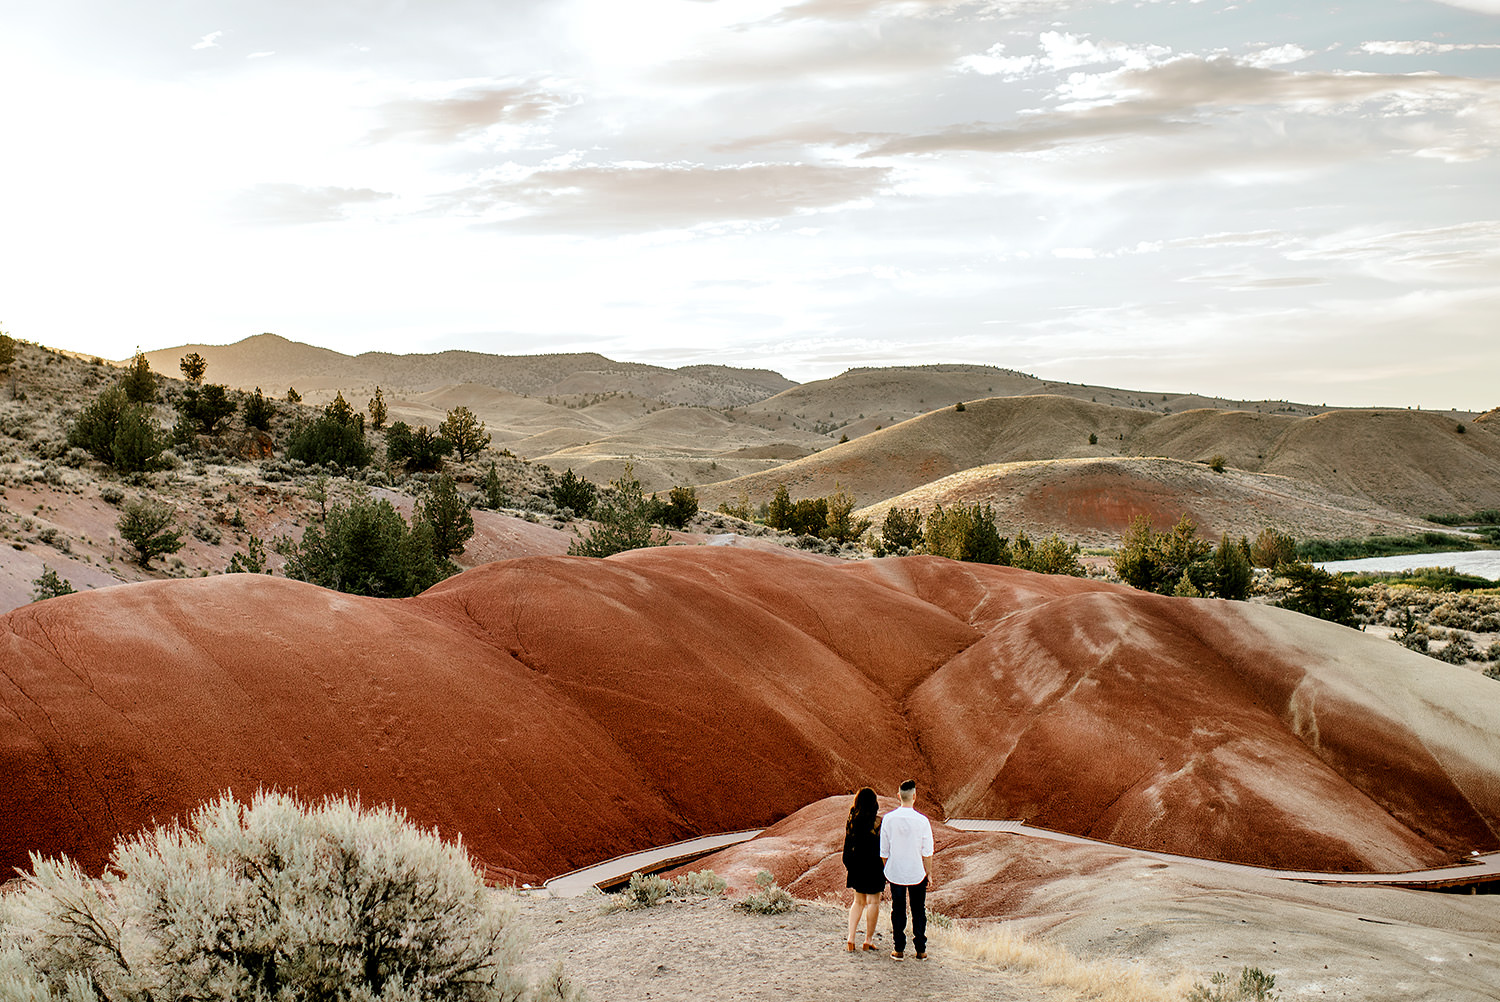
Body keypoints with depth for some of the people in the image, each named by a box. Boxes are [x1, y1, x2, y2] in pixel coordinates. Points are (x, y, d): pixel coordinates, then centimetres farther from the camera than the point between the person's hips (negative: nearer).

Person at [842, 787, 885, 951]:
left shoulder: (852, 821, 0)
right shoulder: (878, 821, -13)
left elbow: (847, 844, 6)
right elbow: (883, 846, -11)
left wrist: (848, 864, 16)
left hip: (856, 865, 5)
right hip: (874, 865, -4)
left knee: (858, 901, 15)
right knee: (873, 902, 7)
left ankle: (851, 939, 5)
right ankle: (868, 941, 10)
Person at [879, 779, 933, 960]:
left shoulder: (888, 819, -9)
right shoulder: (922, 821, -13)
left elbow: (884, 851, -1)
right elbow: (927, 852, -6)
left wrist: (887, 869, 13)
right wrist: (929, 872, 7)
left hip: (895, 873, 1)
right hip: (917, 873, -1)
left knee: (897, 910, 11)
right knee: (919, 911, 12)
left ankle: (899, 950, 14)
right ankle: (920, 950, 16)